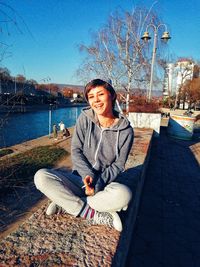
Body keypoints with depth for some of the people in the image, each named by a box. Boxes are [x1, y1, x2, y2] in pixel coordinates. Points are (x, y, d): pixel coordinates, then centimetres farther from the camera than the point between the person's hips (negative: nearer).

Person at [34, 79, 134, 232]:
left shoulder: (125, 130, -9)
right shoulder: (85, 118, -5)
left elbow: (118, 165, -5)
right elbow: (76, 151, -6)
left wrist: (98, 183, -19)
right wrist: (88, 175, -22)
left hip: (107, 183, -1)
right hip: (81, 179, 2)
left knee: (124, 195, -35)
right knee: (41, 176, -22)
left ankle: (66, 204, -15)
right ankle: (97, 216, -20)